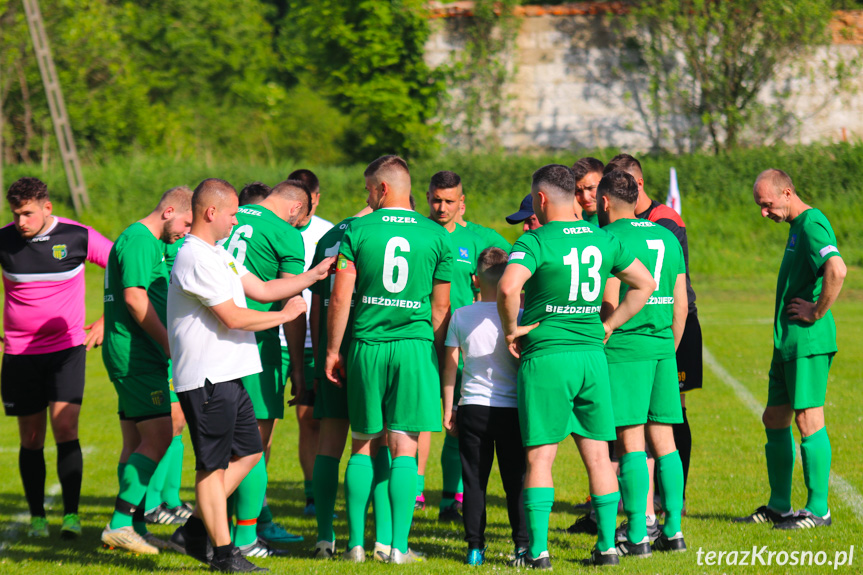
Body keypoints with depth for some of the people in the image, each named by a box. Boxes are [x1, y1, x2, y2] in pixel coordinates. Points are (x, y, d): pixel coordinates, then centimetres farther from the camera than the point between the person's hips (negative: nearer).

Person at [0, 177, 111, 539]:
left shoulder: (78, 237, -8)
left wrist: (107, 321, -2)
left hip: (67, 349, -2)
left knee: (65, 429, -14)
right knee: (31, 439, 5)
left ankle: (71, 514, -8)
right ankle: (37, 516, 16)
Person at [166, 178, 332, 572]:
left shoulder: (218, 255, 18)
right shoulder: (195, 258, -16)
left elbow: (262, 289, 18)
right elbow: (233, 317, -19)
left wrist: (315, 275, 14)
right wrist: (285, 315, -7)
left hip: (228, 376, 10)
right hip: (206, 378, -10)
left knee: (248, 451, 16)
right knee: (213, 465, -3)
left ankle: (199, 525, 22)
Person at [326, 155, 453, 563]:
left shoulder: (357, 230, -2)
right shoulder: (437, 236, 2)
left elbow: (340, 297, -3)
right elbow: (440, 308, 6)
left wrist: (333, 350, 6)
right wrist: (437, 354, 17)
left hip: (367, 346, 0)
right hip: (415, 346, 0)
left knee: (362, 446, 10)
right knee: (404, 449, 0)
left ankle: (356, 543, 9)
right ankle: (399, 545, -5)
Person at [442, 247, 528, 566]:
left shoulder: (461, 317, 2)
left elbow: (450, 366, 5)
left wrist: (448, 408, 14)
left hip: (473, 408, 1)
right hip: (513, 408, -1)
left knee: (474, 480, 6)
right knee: (515, 480, 5)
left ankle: (475, 546, 3)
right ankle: (522, 545, 0)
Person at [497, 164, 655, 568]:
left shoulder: (535, 242, -10)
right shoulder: (603, 239, 8)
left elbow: (508, 287, -26)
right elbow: (644, 284, 17)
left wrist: (512, 329, -10)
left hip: (546, 357, -5)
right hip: (592, 355, 5)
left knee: (539, 457, 0)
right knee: (597, 455, 9)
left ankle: (538, 548, -3)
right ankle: (607, 545, 10)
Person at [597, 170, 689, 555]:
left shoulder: (609, 237, -6)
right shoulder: (666, 237, 15)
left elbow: (610, 302, -13)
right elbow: (681, 303, 15)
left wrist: (597, 346, -6)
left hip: (624, 347, -6)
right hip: (662, 347, 6)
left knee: (630, 441, -5)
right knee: (663, 438, 9)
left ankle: (637, 535, -6)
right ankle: (673, 530, 9)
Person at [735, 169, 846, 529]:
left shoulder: (812, 225, -14)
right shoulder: (796, 227, 18)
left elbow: (837, 270, -30)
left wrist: (817, 312, -21)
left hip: (808, 341, -11)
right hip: (788, 342, 11)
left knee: (809, 419, -7)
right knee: (774, 419, 13)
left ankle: (818, 509, -2)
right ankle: (779, 507, 21)